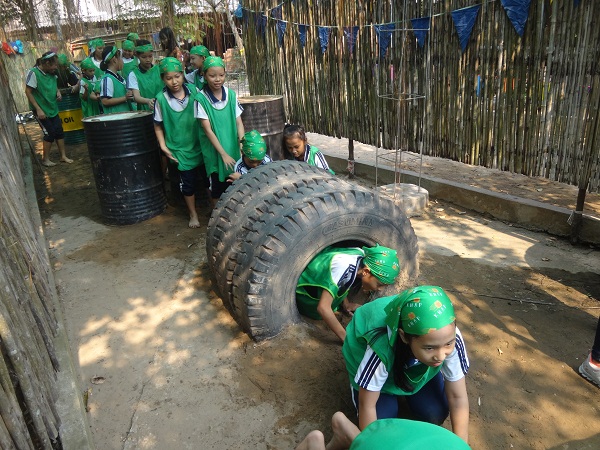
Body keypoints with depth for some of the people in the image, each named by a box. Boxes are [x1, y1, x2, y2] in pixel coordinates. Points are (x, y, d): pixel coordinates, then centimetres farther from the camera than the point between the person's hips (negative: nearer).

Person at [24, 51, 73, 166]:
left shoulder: (51, 73, 2)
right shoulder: (33, 73, -18)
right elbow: (28, 92, -17)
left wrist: (58, 92, -2)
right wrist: (38, 109, -20)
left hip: (52, 108, 6)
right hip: (41, 110, -6)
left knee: (59, 131, 6)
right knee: (49, 133, -3)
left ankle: (63, 156, 18)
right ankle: (45, 159, 12)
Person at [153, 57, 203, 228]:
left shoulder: (194, 91, -4)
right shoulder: (161, 99, -10)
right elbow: (158, 126, -1)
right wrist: (163, 146, -8)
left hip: (200, 144, 2)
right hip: (180, 149, -2)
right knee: (188, 182, 7)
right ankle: (193, 214, 26)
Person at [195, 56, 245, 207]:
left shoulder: (231, 95, -2)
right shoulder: (201, 99, -12)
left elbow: (239, 123, -1)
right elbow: (208, 130, -13)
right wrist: (223, 154, -15)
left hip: (232, 148, 3)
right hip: (214, 151, -3)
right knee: (217, 187, 8)